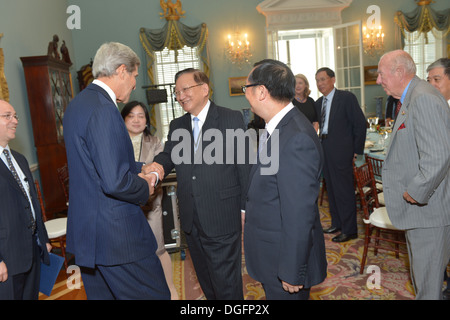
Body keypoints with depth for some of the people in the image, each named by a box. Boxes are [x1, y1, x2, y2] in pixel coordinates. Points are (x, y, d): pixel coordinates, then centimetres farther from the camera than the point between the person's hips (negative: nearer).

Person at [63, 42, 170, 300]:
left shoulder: (77, 104, 11)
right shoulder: (103, 110, -21)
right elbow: (115, 182, -27)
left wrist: (137, 169, 12)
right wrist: (145, 188, -8)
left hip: (85, 231, 10)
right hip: (116, 234, -10)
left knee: (101, 294, 21)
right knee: (155, 295, 2)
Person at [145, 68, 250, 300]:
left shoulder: (231, 119, -5)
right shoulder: (176, 126, 11)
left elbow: (245, 166, -6)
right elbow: (168, 156, 1)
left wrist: (246, 209, -9)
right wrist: (158, 166, -23)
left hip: (222, 219, -5)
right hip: (191, 220, 6)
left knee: (227, 282, 7)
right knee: (205, 280, 22)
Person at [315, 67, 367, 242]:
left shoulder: (346, 97, -9)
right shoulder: (319, 102, 12)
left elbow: (360, 123, -9)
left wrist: (357, 151, -9)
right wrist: (320, 145, 5)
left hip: (341, 151, -7)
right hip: (325, 149, 7)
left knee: (344, 190, -2)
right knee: (331, 188, 16)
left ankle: (349, 230, 9)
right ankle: (337, 223, 30)